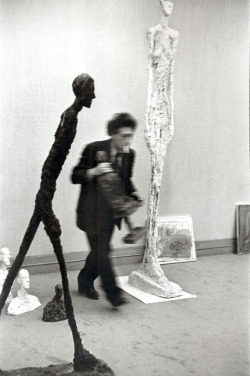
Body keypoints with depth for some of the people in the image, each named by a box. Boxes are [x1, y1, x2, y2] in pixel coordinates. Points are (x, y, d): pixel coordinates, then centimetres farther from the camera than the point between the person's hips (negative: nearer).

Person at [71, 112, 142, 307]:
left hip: (113, 210, 6)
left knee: (100, 249, 14)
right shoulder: (93, 149, -13)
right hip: (93, 211, -5)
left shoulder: (129, 154, 2)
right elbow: (75, 177, -9)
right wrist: (93, 171, -27)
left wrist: (133, 193, -1)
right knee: (101, 251, -7)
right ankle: (113, 293, 1)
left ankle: (85, 282, 36)